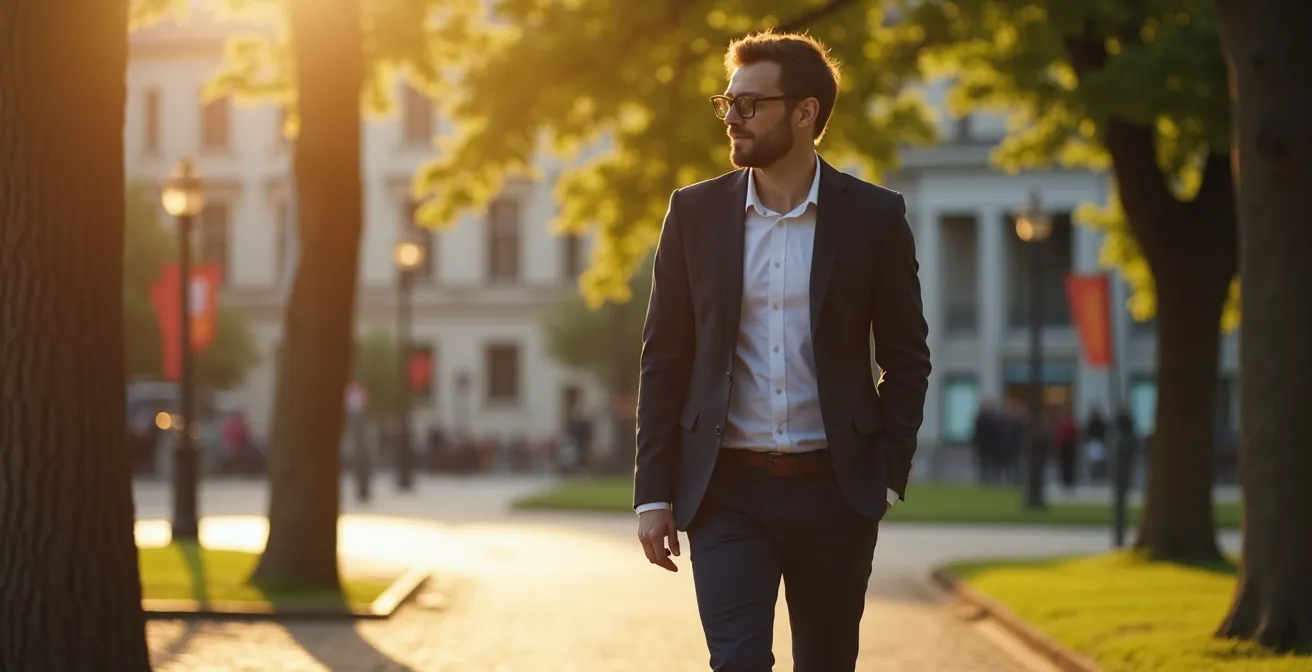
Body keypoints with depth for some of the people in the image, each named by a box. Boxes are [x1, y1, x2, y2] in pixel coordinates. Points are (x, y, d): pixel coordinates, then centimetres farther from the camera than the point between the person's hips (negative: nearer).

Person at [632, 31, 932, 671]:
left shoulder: (874, 216, 0)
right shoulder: (695, 212, 3)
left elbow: (907, 359, 5)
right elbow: (664, 360, 5)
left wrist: (888, 476, -4)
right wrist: (653, 493, 0)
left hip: (834, 491, 0)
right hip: (727, 491, 0)